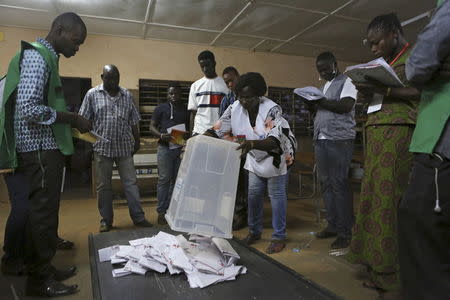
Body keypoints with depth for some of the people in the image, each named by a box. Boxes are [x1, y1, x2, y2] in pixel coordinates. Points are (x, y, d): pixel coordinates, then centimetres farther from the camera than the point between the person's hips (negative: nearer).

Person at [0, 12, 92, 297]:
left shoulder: (45, 56, 18)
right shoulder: (36, 56, -13)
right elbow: (29, 109, -23)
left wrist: (70, 120, 12)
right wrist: (74, 119, -15)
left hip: (45, 148, 10)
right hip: (40, 149, -10)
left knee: (44, 212, 14)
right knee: (43, 213, -1)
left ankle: (44, 269, 27)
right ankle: (40, 279, 12)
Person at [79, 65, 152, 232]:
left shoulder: (127, 95, 10)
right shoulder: (92, 94, 3)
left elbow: (133, 121, 13)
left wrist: (137, 141, 12)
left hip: (125, 147, 2)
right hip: (102, 147, -1)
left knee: (131, 183, 2)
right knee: (103, 186, 7)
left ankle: (138, 217, 9)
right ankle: (106, 220, 20)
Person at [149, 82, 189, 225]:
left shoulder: (185, 110, 15)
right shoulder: (161, 108, 6)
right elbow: (152, 126, 3)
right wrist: (161, 135, -17)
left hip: (181, 148, 3)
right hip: (165, 147, -3)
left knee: (177, 180, 6)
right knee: (164, 179, -4)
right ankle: (161, 211, 3)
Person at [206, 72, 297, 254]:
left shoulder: (271, 109, -32)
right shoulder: (235, 108, -18)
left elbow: (275, 141, -43)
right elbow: (218, 129, -15)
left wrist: (253, 144, -60)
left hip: (276, 155, -5)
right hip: (255, 158, 5)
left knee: (276, 195, 1)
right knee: (253, 194, 11)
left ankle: (279, 237, 15)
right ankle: (255, 231, 30)